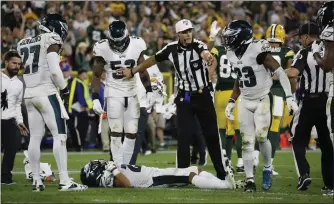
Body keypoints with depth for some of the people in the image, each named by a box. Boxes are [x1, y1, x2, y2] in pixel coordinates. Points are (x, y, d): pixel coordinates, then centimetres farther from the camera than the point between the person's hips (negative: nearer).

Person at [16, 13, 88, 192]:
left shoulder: (24, 44, 15)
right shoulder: (51, 40, -6)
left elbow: (27, 71, 13)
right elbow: (55, 71, -14)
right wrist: (64, 89, -2)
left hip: (29, 94, 7)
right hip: (46, 92, -7)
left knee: (35, 137, 10)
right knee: (59, 135, -6)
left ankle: (36, 181, 10)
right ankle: (64, 181, -11)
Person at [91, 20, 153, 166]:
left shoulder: (136, 45, -4)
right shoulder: (103, 48, -10)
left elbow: (143, 71, 7)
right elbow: (96, 75, -3)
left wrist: (149, 91, 3)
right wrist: (95, 99, -9)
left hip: (132, 94, 3)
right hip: (113, 94, -3)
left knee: (132, 133, 0)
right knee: (116, 133, -5)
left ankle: (125, 165, 10)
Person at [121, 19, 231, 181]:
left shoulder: (198, 46, -16)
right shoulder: (171, 49, -5)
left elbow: (206, 54, -41)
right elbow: (153, 60, 10)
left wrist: (209, 58, -65)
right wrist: (132, 72, 16)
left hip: (203, 95, -2)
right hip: (184, 97, 2)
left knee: (212, 135, 5)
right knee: (183, 137, -3)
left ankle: (222, 172, 16)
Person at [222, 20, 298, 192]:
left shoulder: (258, 51, -22)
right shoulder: (233, 55, 1)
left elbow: (280, 73, -19)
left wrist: (289, 97, -24)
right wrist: (231, 102, 15)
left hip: (263, 100, -6)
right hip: (245, 102, 6)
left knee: (261, 136, -15)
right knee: (247, 141, 0)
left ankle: (267, 169, 10)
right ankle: (250, 180, 4)